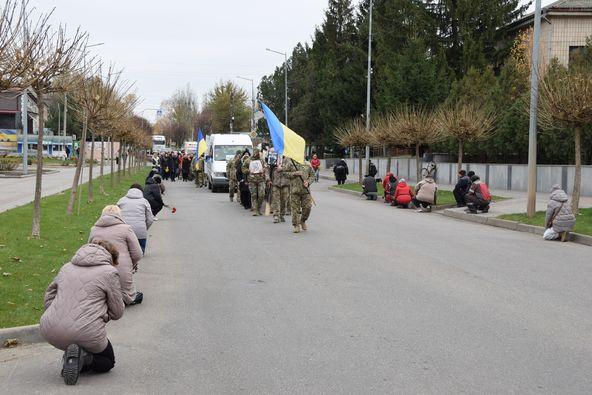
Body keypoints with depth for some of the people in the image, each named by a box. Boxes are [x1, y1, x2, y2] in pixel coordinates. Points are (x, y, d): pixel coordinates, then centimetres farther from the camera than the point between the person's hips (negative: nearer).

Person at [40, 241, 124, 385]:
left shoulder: (66, 267, 19)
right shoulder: (110, 272, 2)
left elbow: (48, 300, 20)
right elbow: (117, 312, 6)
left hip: (49, 331, 6)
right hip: (85, 333, -5)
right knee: (108, 362, 22)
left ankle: (70, 357, 10)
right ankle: (84, 357, -10)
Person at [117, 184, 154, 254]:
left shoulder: (122, 200, 16)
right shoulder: (144, 201, 11)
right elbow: (150, 220, 8)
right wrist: (145, 229, 23)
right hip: (140, 231, -1)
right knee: (141, 251, 14)